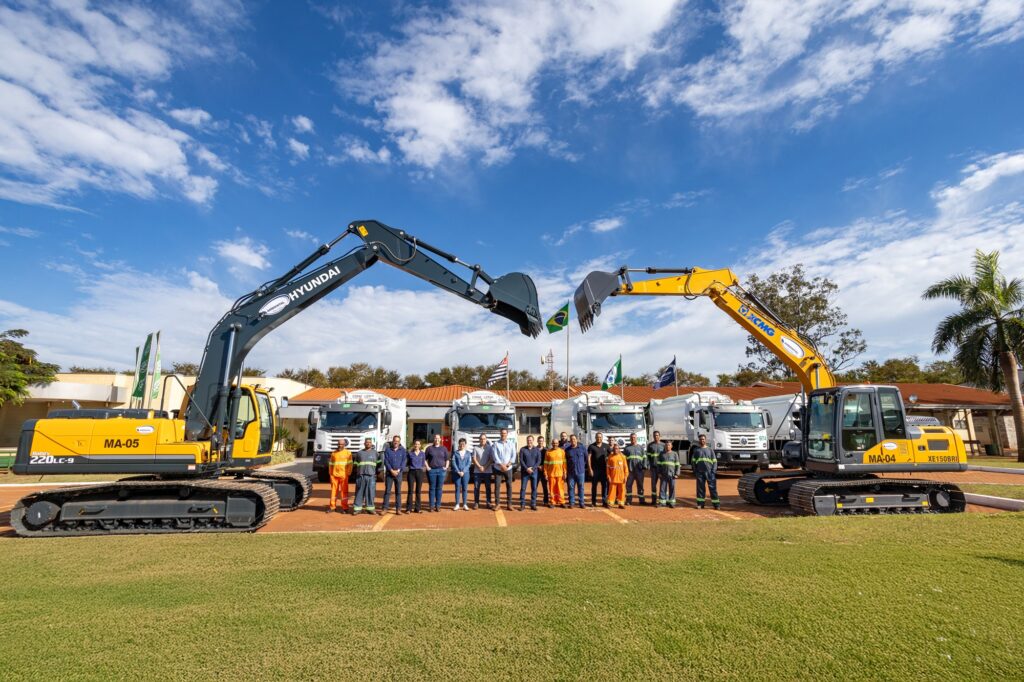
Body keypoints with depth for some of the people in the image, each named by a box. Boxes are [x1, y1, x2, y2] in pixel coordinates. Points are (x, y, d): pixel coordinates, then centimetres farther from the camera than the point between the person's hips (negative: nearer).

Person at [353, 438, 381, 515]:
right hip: (360, 475, 0)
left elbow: (379, 463, 18)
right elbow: (355, 464, 17)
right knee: (359, 492, 0)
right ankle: (357, 508, 5)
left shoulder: (375, 453, 11)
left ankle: (370, 508, 5)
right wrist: (358, 471, 6)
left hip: (371, 476, 0)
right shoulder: (359, 453, 13)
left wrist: (376, 471, 12)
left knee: (370, 492, -2)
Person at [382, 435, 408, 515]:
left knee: (398, 491, 3)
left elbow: (404, 461, 1)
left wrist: (398, 470, -10)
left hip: (399, 473, 1)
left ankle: (398, 509, 7)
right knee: (387, 491, -1)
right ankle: (385, 508, 5)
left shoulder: (403, 450, 6)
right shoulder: (388, 450, 3)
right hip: (389, 472, -1)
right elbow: (386, 461, -3)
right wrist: (391, 470, -11)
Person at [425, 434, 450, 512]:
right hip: (432, 470, -1)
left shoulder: (444, 448, 10)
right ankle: (431, 506, 9)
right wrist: (427, 467, -3)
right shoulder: (429, 448, 5)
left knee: (439, 488, 4)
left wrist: (446, 467, 2)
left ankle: (438, 505, 12)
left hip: (441, 470, 2)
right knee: (432, 488, 2)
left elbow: (447, 459, 13)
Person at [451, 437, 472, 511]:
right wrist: (458, 471, -10)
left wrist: (463, 471, -9)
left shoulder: (468, 453, 7)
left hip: (465, 473, 0)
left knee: (465, 488, 3)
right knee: (457, 488, 2)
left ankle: (464, 504, 9)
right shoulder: (455, 453, 5)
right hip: (457, 473, 0)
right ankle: (457, 504, 7)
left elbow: (469, 463, 2)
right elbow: (453, 463, 0)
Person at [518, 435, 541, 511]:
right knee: (523, 488, -2)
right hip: (524, 471, -1)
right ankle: (522, 504, 5)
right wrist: (527, 468, -13)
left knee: (534, 488, 3)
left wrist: (532, 468, -11)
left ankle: (533, 504, 11)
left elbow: (539, 461, 2)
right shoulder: (522, 449, 3)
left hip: (534, 471, 1)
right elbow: (521, 460, -2)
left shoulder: (537, 450, 7)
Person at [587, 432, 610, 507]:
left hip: (604, 469, 2)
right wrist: (590, 469, -9)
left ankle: (604, 501, 6)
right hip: (595, 469, -2)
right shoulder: (591, 446, -1)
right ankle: (593, 501, 14)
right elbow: (589, 457, -3)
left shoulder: (606, 446, 8)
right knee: (594, 485, 6)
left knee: (605, 485, 0)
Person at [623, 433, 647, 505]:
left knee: (640, 485, 5)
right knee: (628, 484, 0)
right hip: (630, 469, 0)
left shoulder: (641, 447, 12)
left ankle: (641, 500, 13)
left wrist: (644, 467, -3)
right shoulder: (627, 448, 10)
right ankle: (628, 500, 8)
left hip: (639, 469, 0)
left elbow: (644, 457, 9)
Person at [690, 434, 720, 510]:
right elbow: (693, 461, 12)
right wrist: (694, 471, 4)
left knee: (713, 487, -3)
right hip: (699, 472, 1)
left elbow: (714, 461, 9)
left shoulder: (710, 450, 12)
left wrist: (714, 471, -3)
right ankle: (700, 503, 9)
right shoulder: (696, 450, 13)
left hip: (709, 471, -1)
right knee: (700, 487, 3)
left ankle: (716, 504, 1)